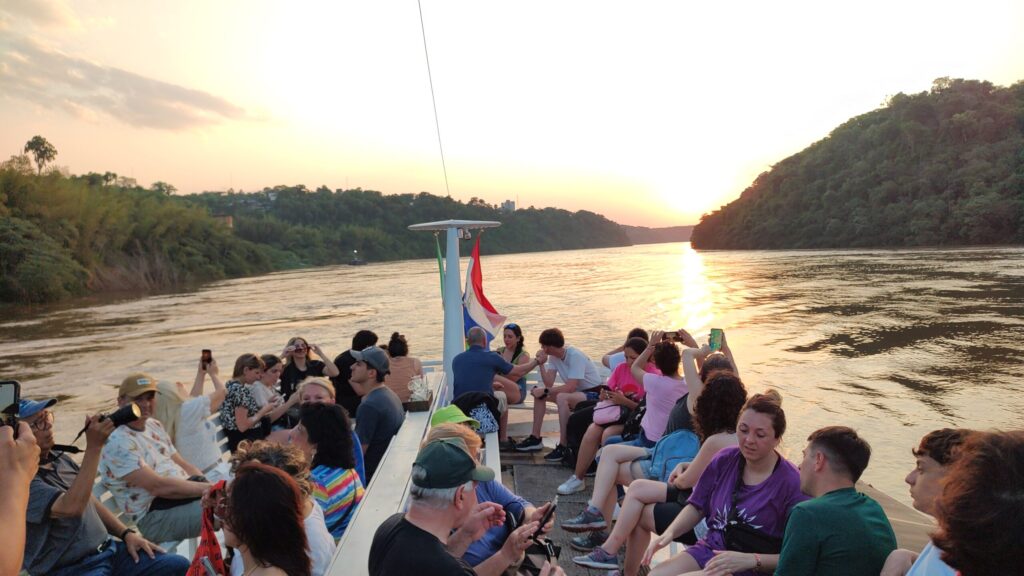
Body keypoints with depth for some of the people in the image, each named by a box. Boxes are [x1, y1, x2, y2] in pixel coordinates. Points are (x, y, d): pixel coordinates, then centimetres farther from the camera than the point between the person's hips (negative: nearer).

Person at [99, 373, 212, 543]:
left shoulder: (154, 425, 13)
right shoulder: (118, 442, -14)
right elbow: (158, 486, -21)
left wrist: (210, 486, -3)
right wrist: (207, 488, -18)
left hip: (185, 490, 9)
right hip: (154, 515, -9)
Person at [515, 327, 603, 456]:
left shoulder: (575, 356, -24)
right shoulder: (554, 357, 1)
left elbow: (571, 387, -30)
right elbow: (549, 384, -5)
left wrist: (545, 391, -25)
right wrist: (541, 364, -15)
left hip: (593, 393, -9)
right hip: (576, 391, 9)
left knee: (562, 397, -35)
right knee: (538, 393, 0)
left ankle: (563, 447, -26)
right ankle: (535, 438, 6)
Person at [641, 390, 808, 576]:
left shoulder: (792, 483, -14)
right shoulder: (724, 460, 2)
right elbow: (697, 507, 12)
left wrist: (751, 560, -23)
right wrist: (669, 533, -4)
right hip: (709, 549, 5)